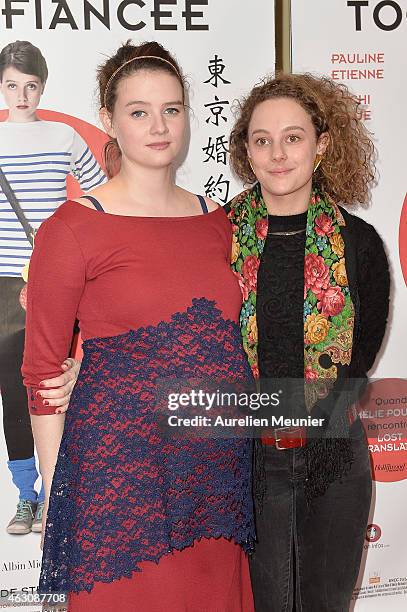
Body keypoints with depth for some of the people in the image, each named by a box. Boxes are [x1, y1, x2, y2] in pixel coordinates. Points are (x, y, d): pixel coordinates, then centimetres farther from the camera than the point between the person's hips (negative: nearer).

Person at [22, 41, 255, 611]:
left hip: (216, 467, 5)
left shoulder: (217, 221, 7)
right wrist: (55, 493, -5)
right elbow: (43, 369, -6)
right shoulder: (74, 227, -8)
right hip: (118, 469, -4)